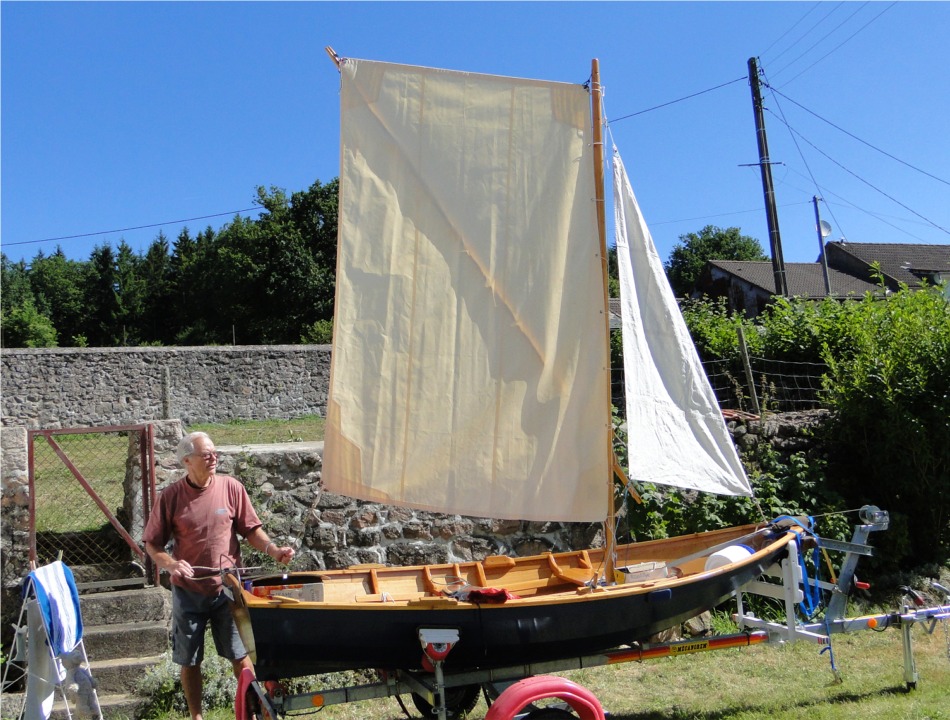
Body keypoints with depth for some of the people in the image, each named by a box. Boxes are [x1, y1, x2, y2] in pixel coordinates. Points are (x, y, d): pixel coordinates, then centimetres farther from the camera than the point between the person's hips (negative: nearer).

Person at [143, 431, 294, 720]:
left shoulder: (231, 487, -7)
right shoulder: (171, 496, -9)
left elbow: (251, 529, 1)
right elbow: (152, 543, -2)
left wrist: (273, 549, -15)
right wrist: (171, 564, -20)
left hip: (227, 588, 0)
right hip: (188, 593, 0)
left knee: (240, 655, 8)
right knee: (189, 661, 14)